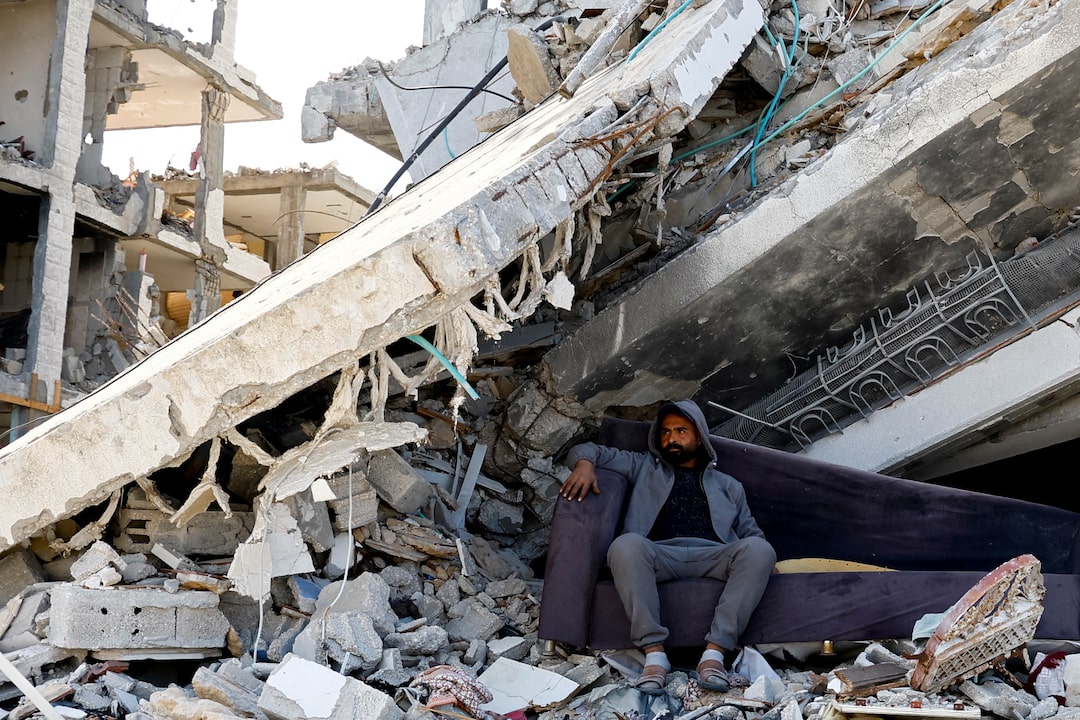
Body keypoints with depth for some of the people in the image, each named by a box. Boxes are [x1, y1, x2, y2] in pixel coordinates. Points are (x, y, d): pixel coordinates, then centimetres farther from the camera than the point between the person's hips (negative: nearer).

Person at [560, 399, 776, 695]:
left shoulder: (727, 485, 33)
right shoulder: (643, 467, 28)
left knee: (759, 549, -31)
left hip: (712, 557, 2)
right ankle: (654, 653, -36)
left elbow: (751, 533, 28)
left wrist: (764, 563, 5)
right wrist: (585, 464, -5)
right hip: (659, 555, -1)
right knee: (626, 544, -36)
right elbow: (586, 449, 21)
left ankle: (715, 652, -35)